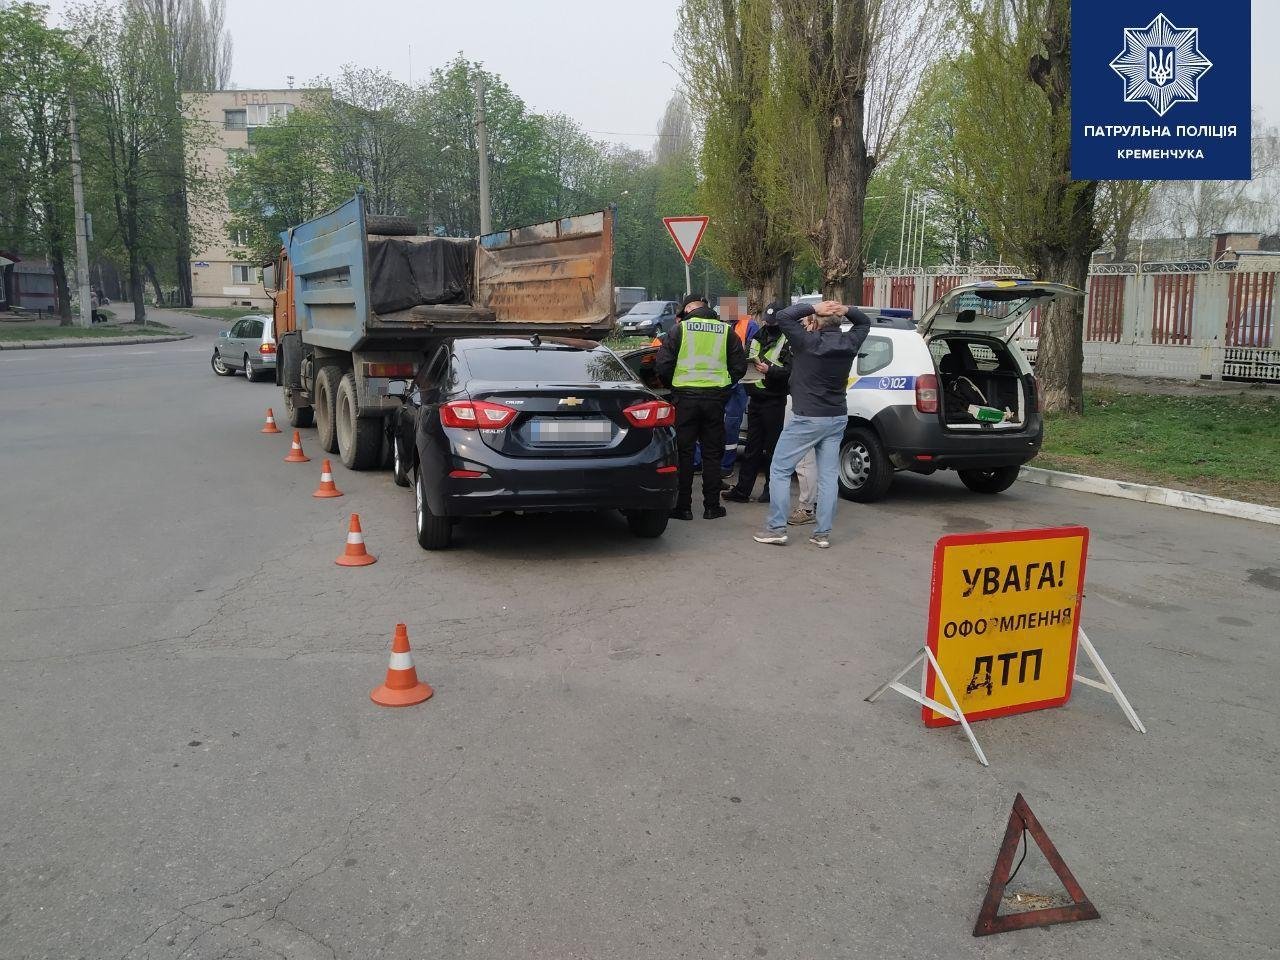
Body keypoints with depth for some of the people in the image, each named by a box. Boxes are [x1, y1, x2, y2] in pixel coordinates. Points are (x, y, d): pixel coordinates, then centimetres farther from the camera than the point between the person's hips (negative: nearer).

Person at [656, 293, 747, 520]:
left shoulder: (679, 329, -3)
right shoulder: (726, 330, 5)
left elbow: (662, 365, -4)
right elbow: (739, 366, 7)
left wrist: (672, 385, 13)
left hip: (685, 397, -2)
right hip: (715, 397, 2)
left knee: (684, 452, 5)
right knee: (712, 453, 9)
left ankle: (683, 506, 6)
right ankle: (711, 506, 12)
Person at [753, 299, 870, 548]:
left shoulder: (808, 341, -16)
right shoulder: (849, 343, 1)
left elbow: (783, 316, -14)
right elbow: (864, 322, 20)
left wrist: (813, 308, -11)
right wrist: (846, 310, 1)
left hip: (807, 419, -6)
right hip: (837, 418, 6)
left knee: (779, 469, 4)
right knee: (828, 475, 8)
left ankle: (776, 528, 3)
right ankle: (823, 533, 10)